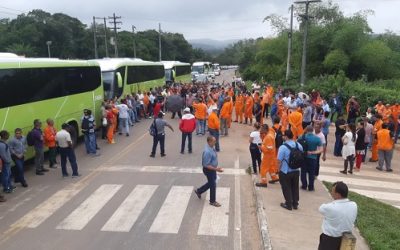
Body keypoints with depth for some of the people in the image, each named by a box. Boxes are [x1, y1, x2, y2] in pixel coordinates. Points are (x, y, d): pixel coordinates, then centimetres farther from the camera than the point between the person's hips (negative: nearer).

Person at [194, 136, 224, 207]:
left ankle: (198, 191, 43)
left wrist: (216, 167, 18)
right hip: (209, 170, -9)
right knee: (213, 185, 7)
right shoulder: (207, 152, -32)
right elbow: (206, 165, -28)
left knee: (211, 183, 25)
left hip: (212, 168, 9)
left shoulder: (212, 148, -3)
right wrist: (216, 169, -28)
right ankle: (212, 201, 27)